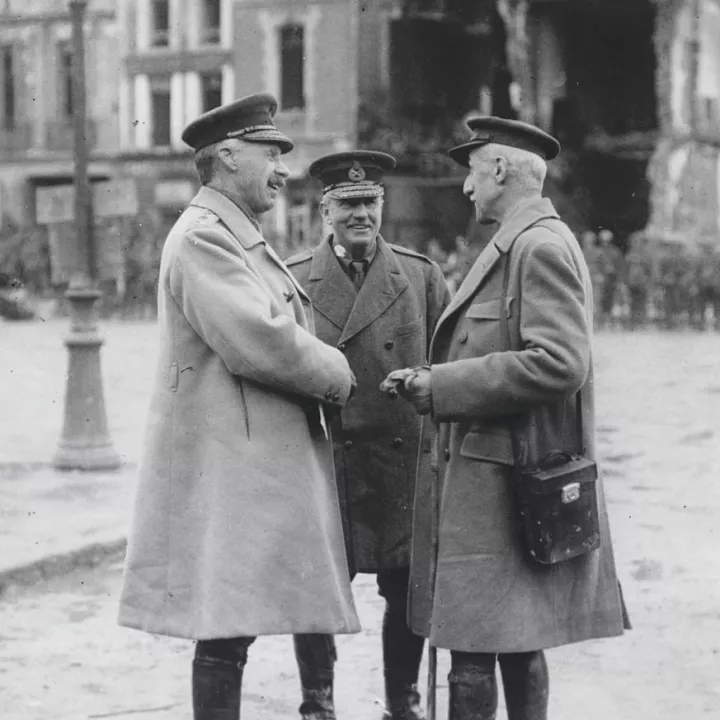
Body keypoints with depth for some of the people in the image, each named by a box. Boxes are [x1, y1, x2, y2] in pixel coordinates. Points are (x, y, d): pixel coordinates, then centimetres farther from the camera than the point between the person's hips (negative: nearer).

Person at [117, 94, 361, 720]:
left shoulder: (242, 239, 21)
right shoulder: (202, 236, -13)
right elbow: (256, 342, -22)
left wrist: (324, 373, 5)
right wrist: (338, 374, -7)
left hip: (261, 464, 10)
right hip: (226, 464, -10)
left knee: (233, 629, 12)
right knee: (226, 631, -8)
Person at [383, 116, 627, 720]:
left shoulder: (542, 246, -14)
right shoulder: (521, 245, 17)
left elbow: (558, 364, -23)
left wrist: (440, 386, -18)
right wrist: (437, 378, 7)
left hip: (502, 485, -10)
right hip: (505, 483, 10)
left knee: (472, 653, -7)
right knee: (517, 646, 15)